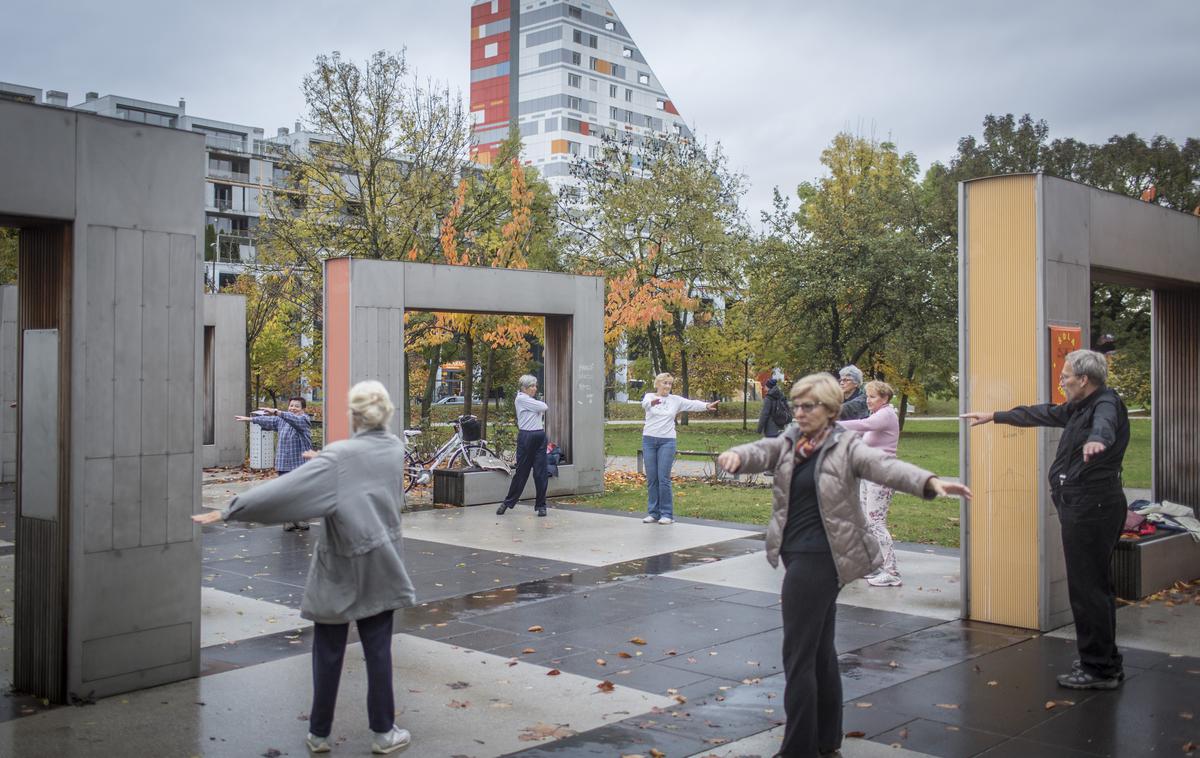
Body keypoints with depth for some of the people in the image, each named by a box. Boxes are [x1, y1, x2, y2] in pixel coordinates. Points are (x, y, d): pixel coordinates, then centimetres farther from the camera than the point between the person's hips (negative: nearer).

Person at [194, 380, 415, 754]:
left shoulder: (338, 457, -17)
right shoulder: (395, 448, -1)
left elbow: (285, 488, -23)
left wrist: (229, 511, -20)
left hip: (340, 568, -3)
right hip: (381, 566, 4)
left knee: (328, 652, 9)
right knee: (378, 649, 9)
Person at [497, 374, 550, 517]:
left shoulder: (533, 401, 20)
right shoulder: (521, 399, -7)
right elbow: (544, 407, -8)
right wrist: (543, 406, 11)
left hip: (540, 437, 7)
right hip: (526, 437, -7)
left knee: (541, 473, 2)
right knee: (521, 472, 0)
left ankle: (541, 505, 9)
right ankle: (508, 502, 15)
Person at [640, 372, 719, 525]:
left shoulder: (676, 400, 6)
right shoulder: (649, 396, 2)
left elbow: (692, 403, -7)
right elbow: (644, 404, -21)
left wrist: (706, 406, -27)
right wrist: (652, 402, -46)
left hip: (667, 442, -1)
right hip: (649, 440, 1)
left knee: (664, 478, -5)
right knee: (651, 479, 4)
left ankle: (667, 514, 1)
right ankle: (653, 513, 13)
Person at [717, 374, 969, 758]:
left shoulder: (846, 446, -9)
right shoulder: (789, 442, 8)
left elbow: (884, 465, -24)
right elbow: (761, 452, -9)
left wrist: (930, 482, -43)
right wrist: (736, 456, -34)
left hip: (819, 557, -7)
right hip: (798, 555, 7)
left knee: (798, 655, -5)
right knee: (820, 649, 17)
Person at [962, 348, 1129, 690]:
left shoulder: (1105, 403, -14)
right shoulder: (1079, 408, 17)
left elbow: (1104, 422, -38)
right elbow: (1043, 414, 32)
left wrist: (1096, 439, -61)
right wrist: (994, 416, 39)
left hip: (1092, 508, -11)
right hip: (1082, 507, 11)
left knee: (1088, 588, -7)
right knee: (1094, 586, 15)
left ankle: (1099, 669, 0)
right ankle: (1106, 664, 24)